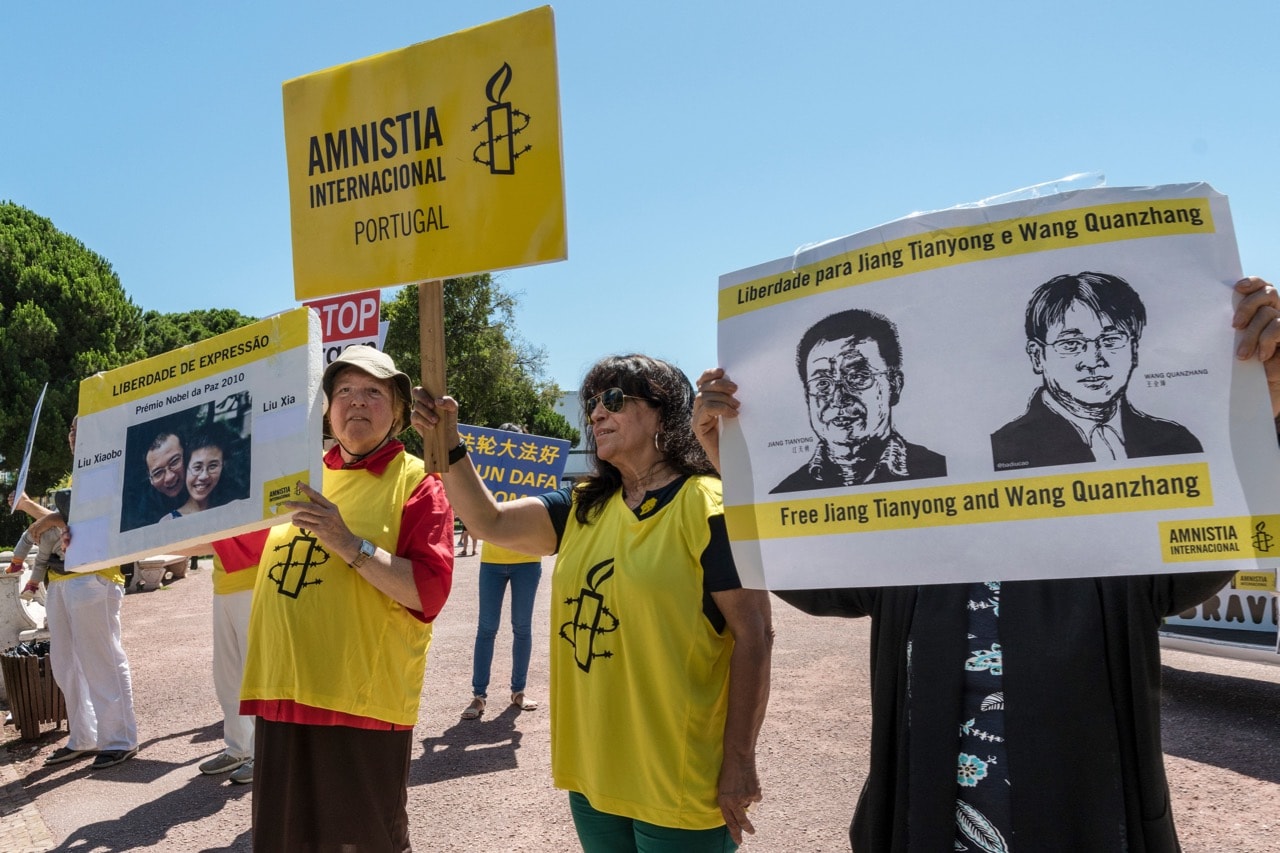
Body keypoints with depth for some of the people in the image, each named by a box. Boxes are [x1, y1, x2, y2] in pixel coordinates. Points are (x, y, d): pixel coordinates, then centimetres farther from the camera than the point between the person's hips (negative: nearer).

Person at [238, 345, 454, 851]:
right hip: (284, 693, 6)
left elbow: (429, 591, -15)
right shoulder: (300, 477, 12)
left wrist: (349, 544, -22)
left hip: (362, 701, -5)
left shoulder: (416, 482, -5)